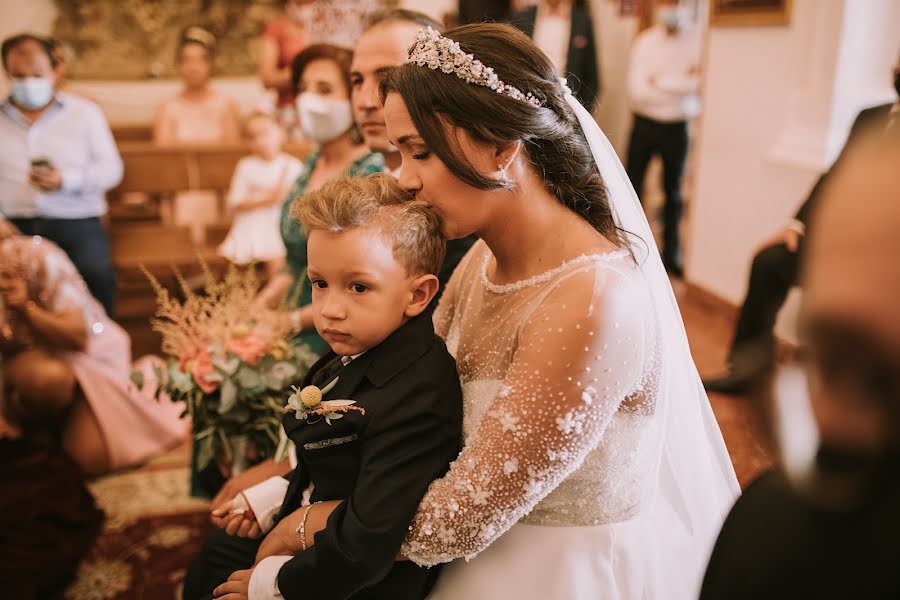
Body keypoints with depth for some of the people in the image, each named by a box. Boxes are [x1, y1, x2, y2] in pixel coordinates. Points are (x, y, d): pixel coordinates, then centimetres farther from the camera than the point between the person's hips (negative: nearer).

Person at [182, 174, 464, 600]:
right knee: (209, 562, 25)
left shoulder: (413, 401, -35)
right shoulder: (364, 350, -7)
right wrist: (270, 500, 4)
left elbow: (364, 550, -33)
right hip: (312, 527, 8)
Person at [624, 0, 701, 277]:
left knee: (673, 192, 12)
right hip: (645, 125, 0)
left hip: (677, 128, 0)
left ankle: (671, 254, 22)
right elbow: (636, 91, -14)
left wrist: (659, 82, -18)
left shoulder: (698, 41, -4)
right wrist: (681, 85, -14)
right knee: (632, 188, 5)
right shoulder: (644, 42, -5)